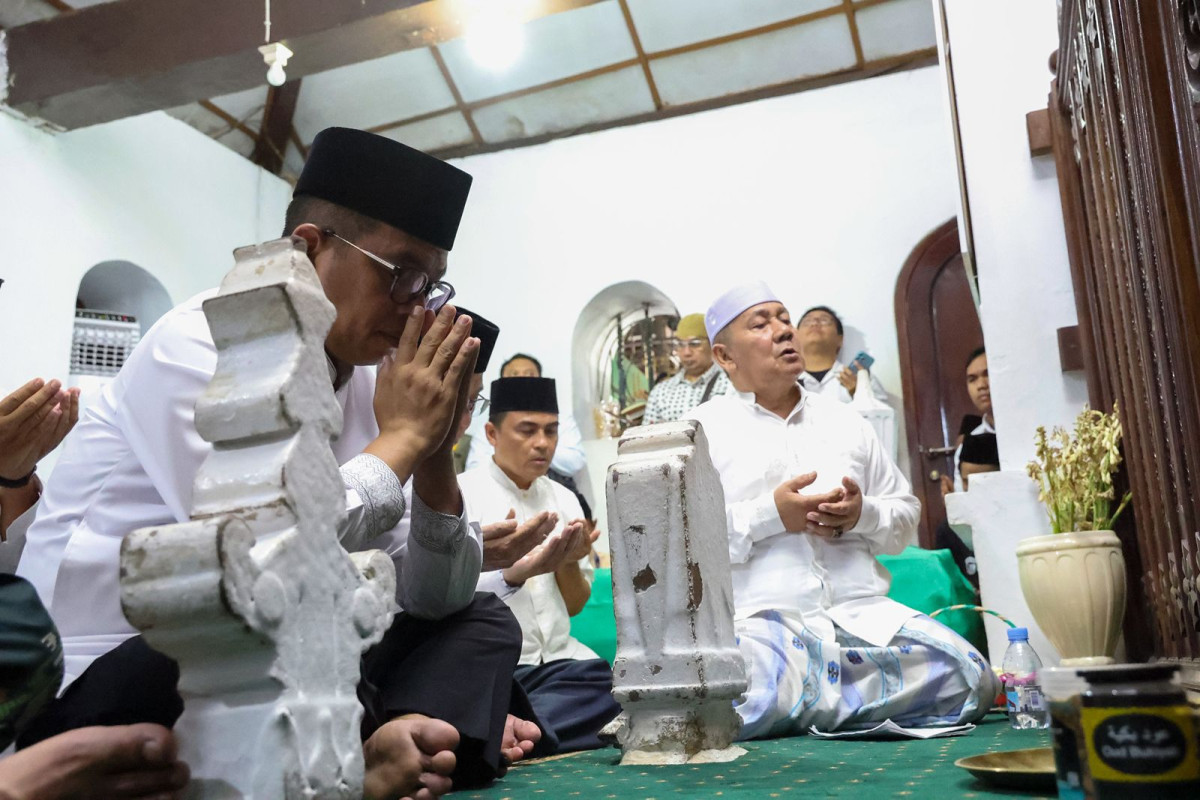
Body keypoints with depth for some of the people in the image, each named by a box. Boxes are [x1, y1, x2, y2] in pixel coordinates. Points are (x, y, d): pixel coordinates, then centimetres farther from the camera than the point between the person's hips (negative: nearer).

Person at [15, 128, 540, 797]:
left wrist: (435, 450, -12)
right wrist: (400, 436, -18)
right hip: (98, 684, -7)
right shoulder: (201, 346, -16)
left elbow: (437, 601, 3)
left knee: (486, 624, 6)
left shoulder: (366, 374, 3)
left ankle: (393, 745, -20)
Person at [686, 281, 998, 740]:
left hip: (862, 612, 5)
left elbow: (906, 514, 20)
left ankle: (806, 693, -4)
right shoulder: (703, 428, 6)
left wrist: (863, 514, -3)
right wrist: (770, 514, -13)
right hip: (762, 617, -4)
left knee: (971, 680, -19)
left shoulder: (845, 421, 21)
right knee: (743, 704, -36)